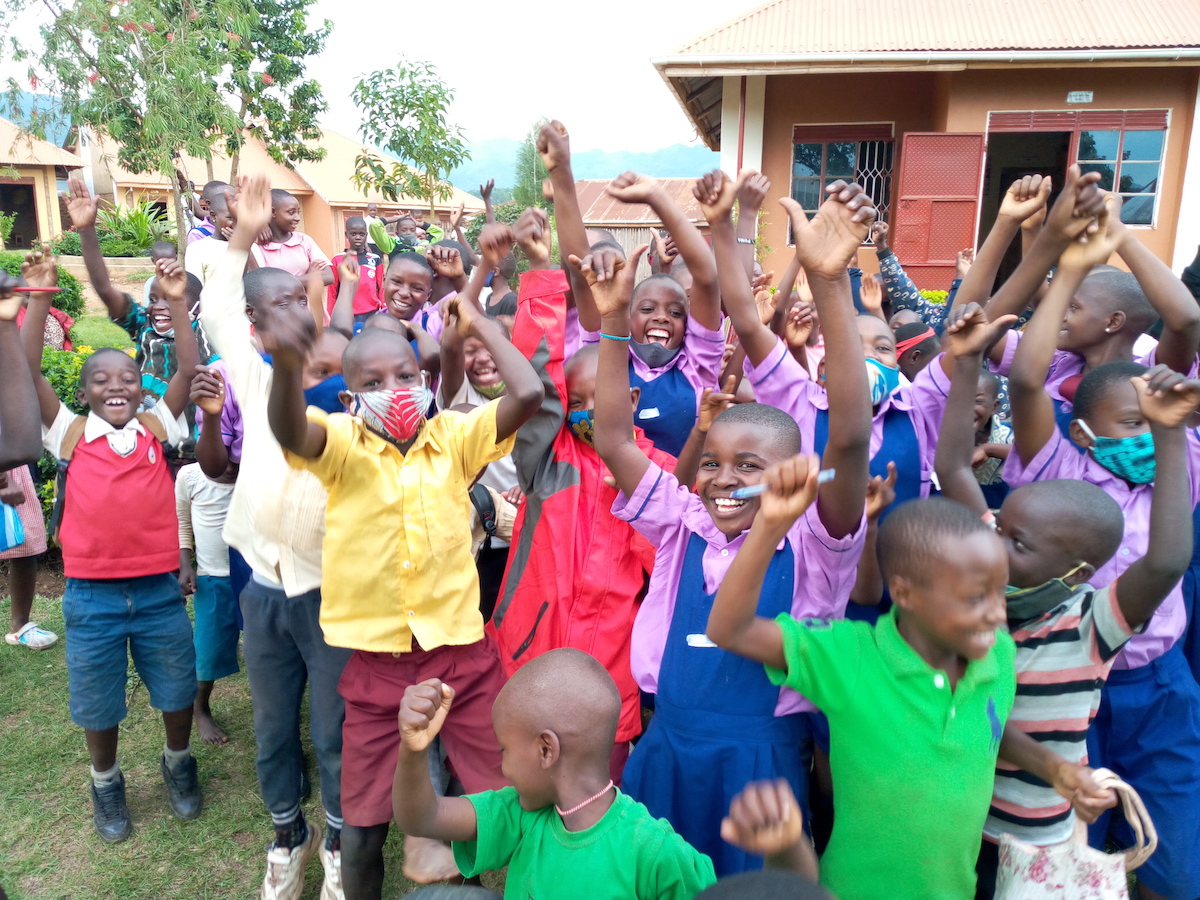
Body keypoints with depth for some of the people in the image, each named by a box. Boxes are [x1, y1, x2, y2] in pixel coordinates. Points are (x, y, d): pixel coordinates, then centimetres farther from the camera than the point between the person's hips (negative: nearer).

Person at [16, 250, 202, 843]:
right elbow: (26, 373, -10)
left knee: (177, 691, 14)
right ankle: (106, 783, 40)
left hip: (158, 588, 1)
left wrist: (175, 303, -15)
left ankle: (178, 763, 41)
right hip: (91, 594, 0)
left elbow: (189, 371, -8)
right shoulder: (69, 434, -1)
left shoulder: (156, 427, 0)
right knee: (98, 704, 15)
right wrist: (39, 298, -16)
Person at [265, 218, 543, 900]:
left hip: (464, 650, 1)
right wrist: (287, 366, -52)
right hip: (377, 659, 0)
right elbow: (288, 430, -31)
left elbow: (529, 394, -17)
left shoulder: (454, 435, -3)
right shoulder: (341, 443, -7)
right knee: (365, 824, 11)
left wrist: (478, 321, -8)